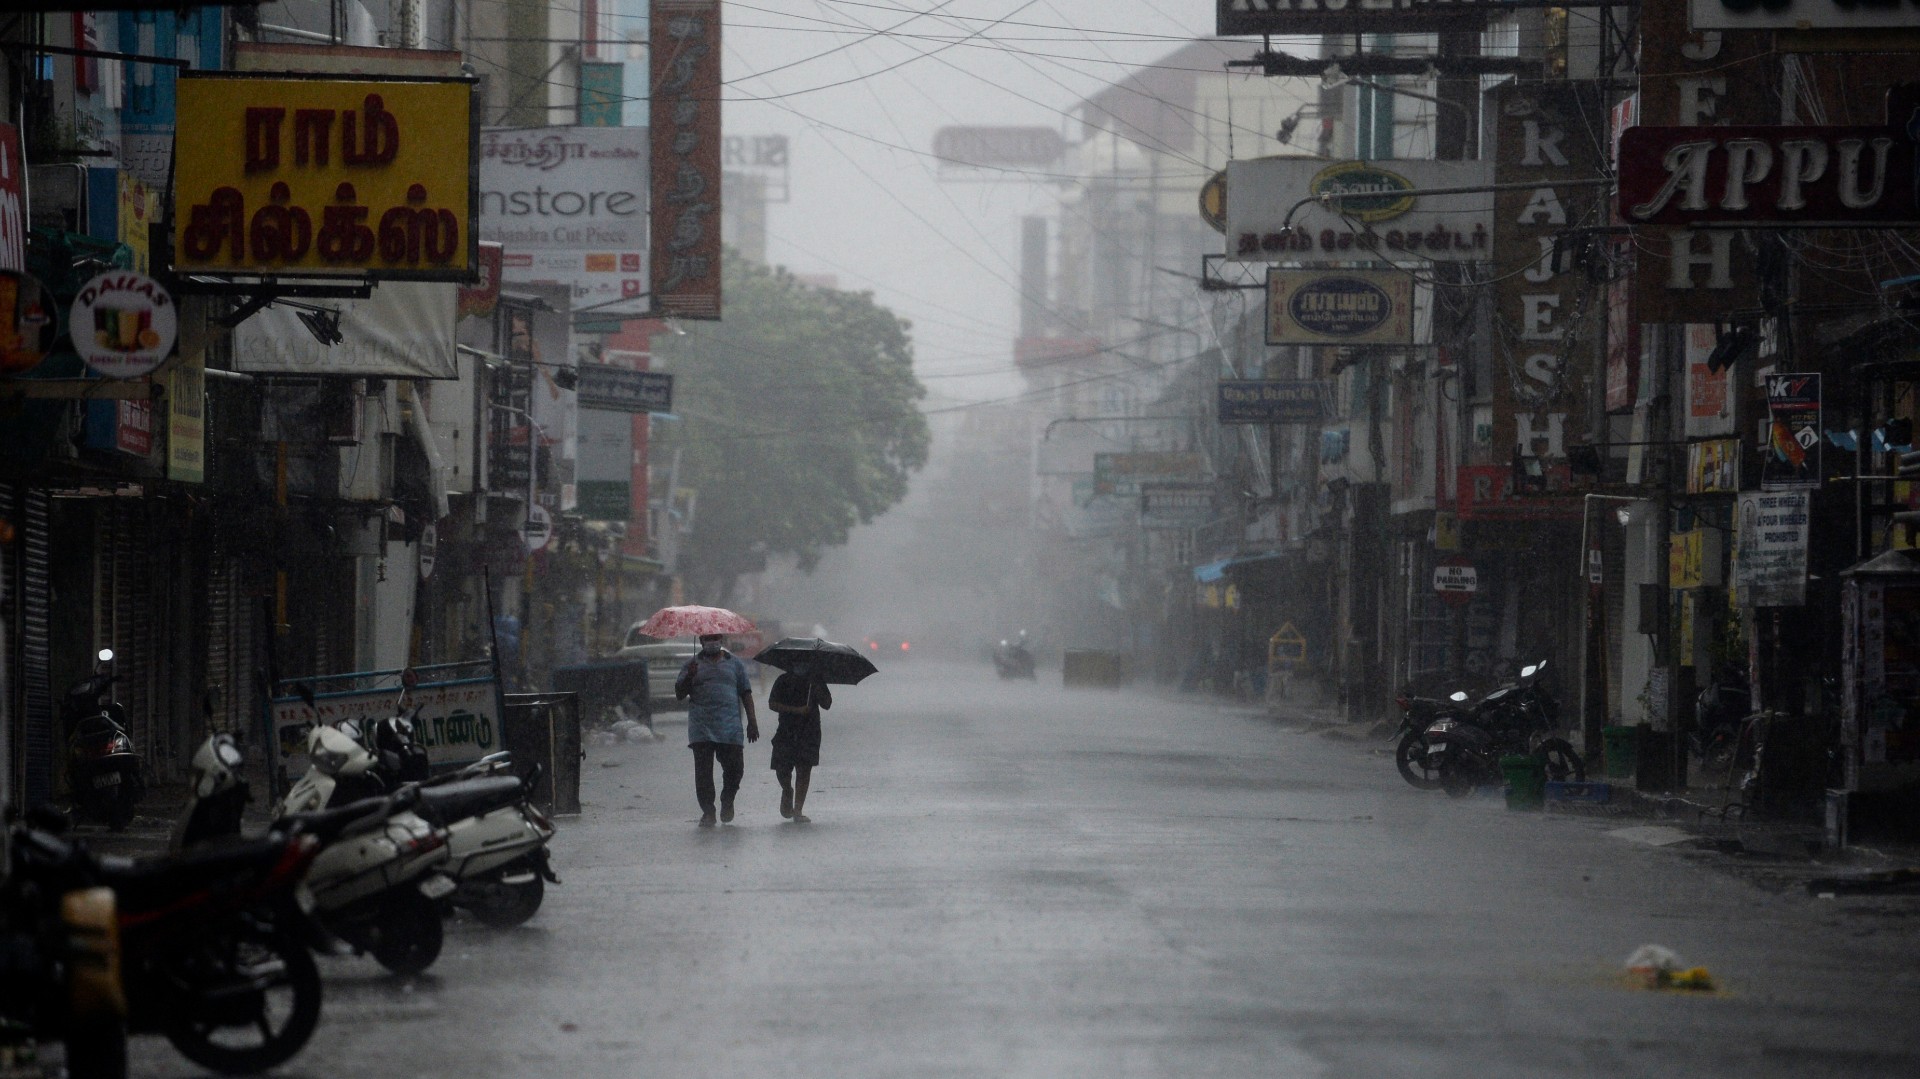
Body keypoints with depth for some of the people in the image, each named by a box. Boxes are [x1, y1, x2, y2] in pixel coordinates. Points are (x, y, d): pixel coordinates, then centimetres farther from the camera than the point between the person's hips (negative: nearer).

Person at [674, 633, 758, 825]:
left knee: (735, 767, -5)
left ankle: (727, 802, 20)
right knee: (703, 771, -6)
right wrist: (689, 677, -9)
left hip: (730, 728, 0)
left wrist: (752, 721, 6)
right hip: (701, 728, 0)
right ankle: (707, 811, -1)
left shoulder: (735, 664, 15)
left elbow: (746, 694, 14)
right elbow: (679, 694, 10)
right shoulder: (693, 665, 13)